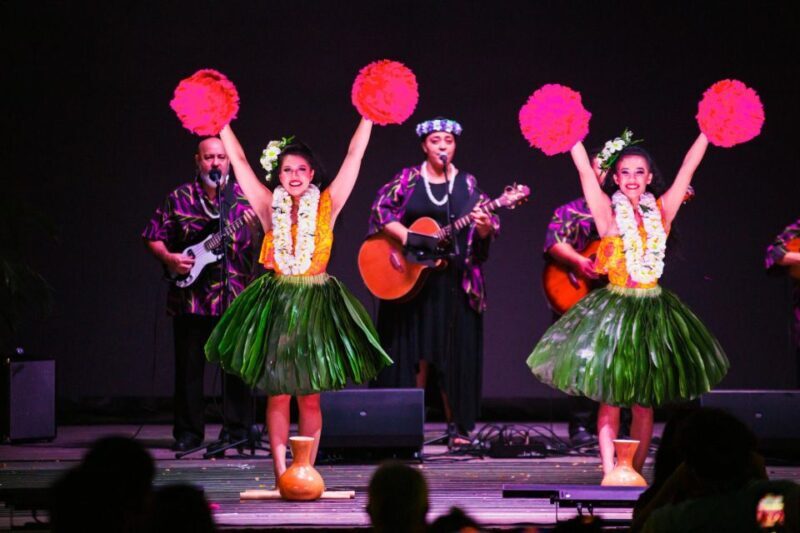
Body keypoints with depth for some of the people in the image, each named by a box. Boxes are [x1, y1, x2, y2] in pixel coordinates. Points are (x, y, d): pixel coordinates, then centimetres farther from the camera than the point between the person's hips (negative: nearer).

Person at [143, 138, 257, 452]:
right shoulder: (179, 199, 7)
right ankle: (188, 432, 11)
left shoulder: (245, 197, 6)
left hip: (235, 296, 0)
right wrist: (169, 258, -7)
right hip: (190, 297, 0)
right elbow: (152, 237, 10)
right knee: (189, 367, 3)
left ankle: (237, 430, 8)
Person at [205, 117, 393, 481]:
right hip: (276, 306, 1)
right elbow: (238, 161, 6)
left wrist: (369, 117, -1)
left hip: (316, 306, -1)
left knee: (310, 396, 2)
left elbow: (354, 155, 1)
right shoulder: (270, 208, 4)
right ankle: (280, 474, 0)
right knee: (278, 393, -1)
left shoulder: (326, 206, 2)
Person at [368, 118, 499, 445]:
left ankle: (457, 425, 5)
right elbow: (381, 210, -4)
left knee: (456, 353, 0)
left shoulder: (466, 184, 9)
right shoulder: (408, 179, 5)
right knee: (415, 350, -1)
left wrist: (484, 227, -18)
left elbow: (485, 232, 5)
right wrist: (406, 235, -18)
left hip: (455, 282, 1)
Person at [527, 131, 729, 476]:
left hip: (652, 312, 3)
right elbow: (584, 169, -8)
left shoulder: (661, 212, 6)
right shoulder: (608, 212, -1)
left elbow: (688, 168, 7)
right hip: (614, 308, -3)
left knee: (645, 403, 5)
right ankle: (610, 474, 0)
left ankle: (635, 473, 12)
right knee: (610, 400, -2)